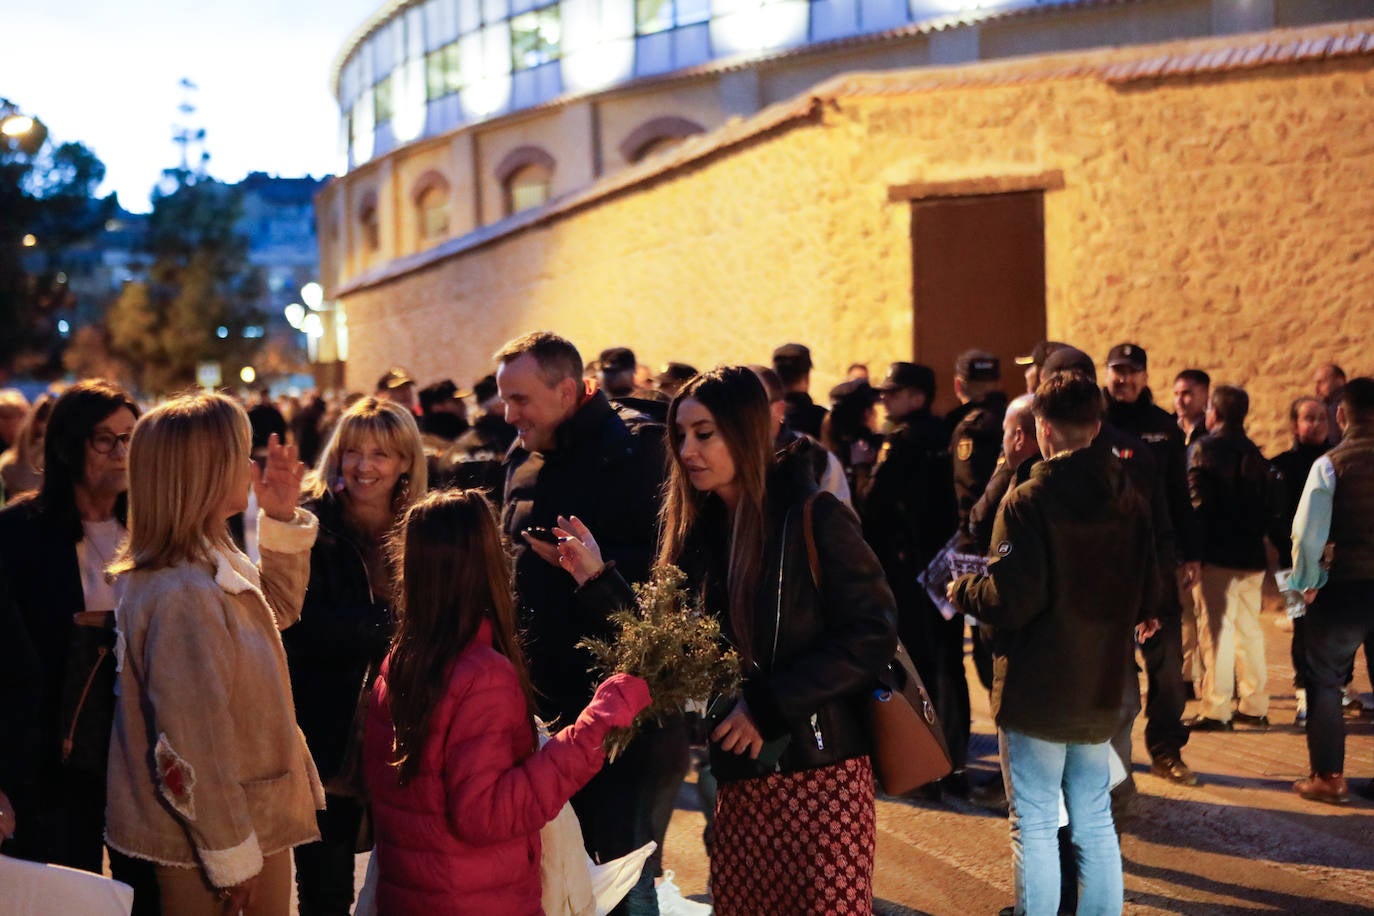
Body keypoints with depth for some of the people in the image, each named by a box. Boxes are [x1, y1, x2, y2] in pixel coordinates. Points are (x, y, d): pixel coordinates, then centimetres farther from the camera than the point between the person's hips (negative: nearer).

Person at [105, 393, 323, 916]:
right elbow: (192, 741, -26)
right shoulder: (182, 594, -26)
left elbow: (278, 609, 24)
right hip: (203, 842, -9)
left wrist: (281, 520, 11)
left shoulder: (217, 561, 3)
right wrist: (232, 857, -19)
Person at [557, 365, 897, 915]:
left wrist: (768, 705, -16)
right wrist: (599, 578, -3)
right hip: (740, 775, 5)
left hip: (821, 770, -5)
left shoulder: (813, 518, -8)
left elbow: (872, 634, -13)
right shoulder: (699, 528, 9)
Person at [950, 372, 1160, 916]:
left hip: (1036, 692, -6)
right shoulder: (1130, 501, 3)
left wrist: (961, 590, -3)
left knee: (1035, 826, 3)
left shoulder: (1028, 501, -15)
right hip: (1102, 690, 6)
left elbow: (1011, 601, -21)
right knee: (1095, 823, 16)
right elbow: (1146, 603, 6)